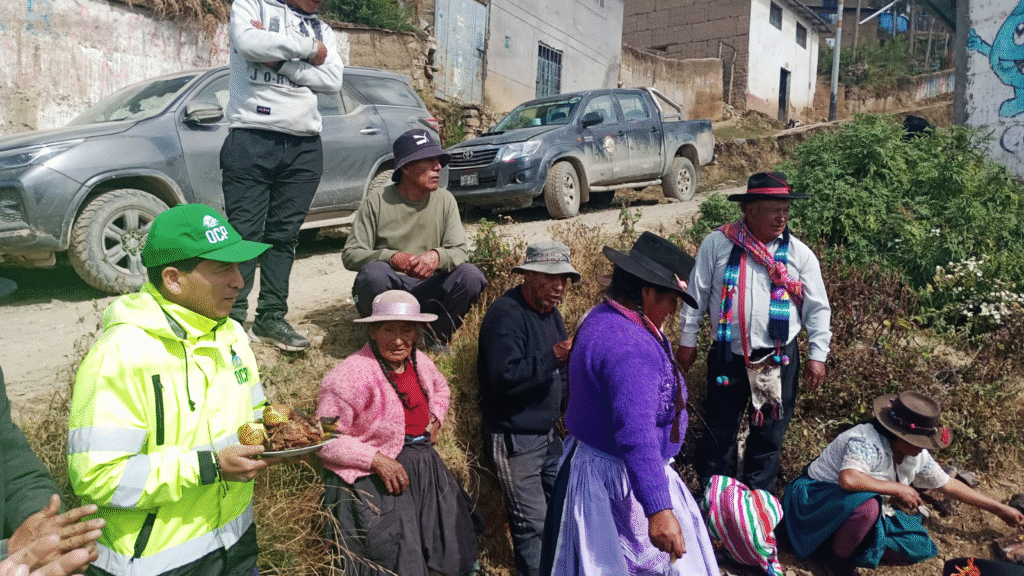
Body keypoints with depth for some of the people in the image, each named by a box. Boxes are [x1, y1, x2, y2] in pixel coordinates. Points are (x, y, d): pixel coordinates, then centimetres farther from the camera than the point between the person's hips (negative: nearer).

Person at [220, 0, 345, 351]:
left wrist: (281, 59, -10)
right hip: (252, 141, -4)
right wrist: (307, 49, -6)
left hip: (305, 148, 4)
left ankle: (271, 318, 13)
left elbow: (333, 81, 0)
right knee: (244, 233, -5)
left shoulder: (322, 30, 18)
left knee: (284, 235, 6)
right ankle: (233, 320, 2)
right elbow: (249, 43, -16)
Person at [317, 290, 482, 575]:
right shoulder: (352, 374, -20)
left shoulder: (419, 361, 2)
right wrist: (377, 459, -21)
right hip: (375, 481, -7)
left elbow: (440, 387, 27)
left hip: (427, 469, 7)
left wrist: (436, 418, 8)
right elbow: (326, 439, -18)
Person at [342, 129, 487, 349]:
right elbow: (350, 254, -7)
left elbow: (460, 250, -2)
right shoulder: (377, 200, -5)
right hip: (386, 290, -2)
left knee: (471, 275, -24)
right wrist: (391, 257, -27)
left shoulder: (445, 200, 3)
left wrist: (438, 256, -28)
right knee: (374, 271, -36)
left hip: (426, 291, 2)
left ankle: (435, 336, -2)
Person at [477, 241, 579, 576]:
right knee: (532, 525, -4)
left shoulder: (550, 311, 9)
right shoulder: (505, 315, -18)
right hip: (514, 438, -8)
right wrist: (554, 355, -32)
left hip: (548, 433, 9)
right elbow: (504, 378, -29)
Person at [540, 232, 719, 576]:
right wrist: (658, 510, -42)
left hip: (589, 460, 10)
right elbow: (636, 435, -39)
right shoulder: (630, 347, -31)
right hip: (621, 481, -10)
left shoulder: (602, 318, 2)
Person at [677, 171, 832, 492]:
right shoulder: (717, 244, -5)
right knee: (718, 431, 11)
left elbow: (818, 309, 4)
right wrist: (687, 340, 3)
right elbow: (696, 295, 1)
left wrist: (817, 355, 0)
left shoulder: (799, 254, -2)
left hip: (778, 359, 1)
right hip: (728, 356, -1)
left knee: (769, 435, 14)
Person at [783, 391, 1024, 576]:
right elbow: (848, 479, -49)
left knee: (920, 547, -2)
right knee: (867, 504, -39)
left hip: (870, 506, 9)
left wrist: (1000, 509, 18)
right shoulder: (867, 443, -32)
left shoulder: (917, 455, -3)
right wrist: (898, 488, -33)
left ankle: (849, 543, 3)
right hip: (818, 499, -8)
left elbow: (948, 484, 13)